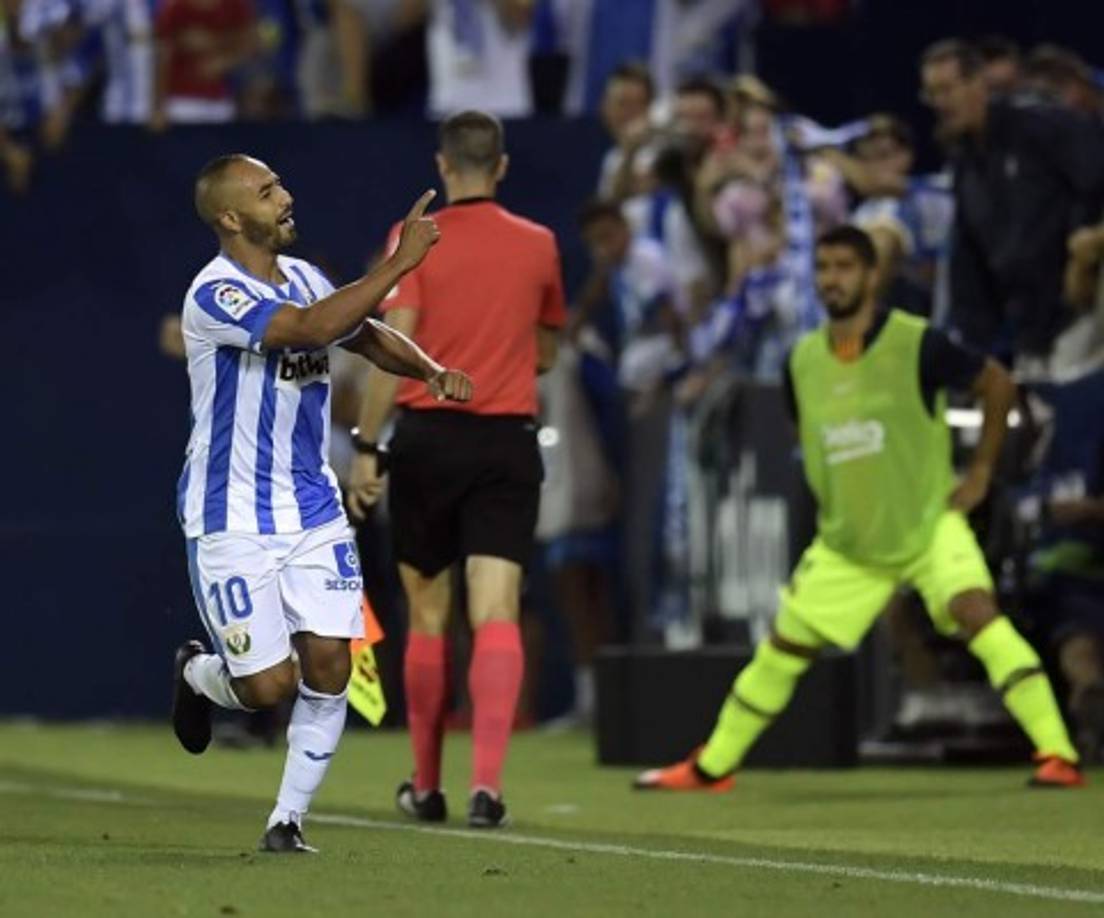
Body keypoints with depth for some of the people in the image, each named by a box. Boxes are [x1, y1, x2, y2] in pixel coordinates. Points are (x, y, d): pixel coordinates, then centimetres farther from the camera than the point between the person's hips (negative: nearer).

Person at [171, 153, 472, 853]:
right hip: (232, 521, -6)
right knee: (269, 684, -7)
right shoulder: (216, 294, -19)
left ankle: (290, 817, 10)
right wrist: (401, 262, -31)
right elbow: (315, 328, -31)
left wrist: (432, 371, 0)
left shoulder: (302, 276, 7)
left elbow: (365, 334, 20)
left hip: (313, 511, 6)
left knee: (329, 666, -5)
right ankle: (198, 675, 29)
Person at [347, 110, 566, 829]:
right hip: (508, 443, 1)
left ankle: (426, 786, 20)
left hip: (427, 438, -1)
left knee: (427, 617, 12)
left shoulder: (415, 240, -4)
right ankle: (488, 781, -22)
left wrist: (366, 446, -8)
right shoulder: (539, 245, 6)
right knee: (497, 617, -6)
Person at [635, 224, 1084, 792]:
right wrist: (832, 502, 14)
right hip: (846, 544, 5)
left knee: (975, 610, -28)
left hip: (930, 522, -5)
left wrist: (980, 472, -6)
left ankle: (1057, 754, -29)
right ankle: (710, 767, 23)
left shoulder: (916, 344, -15)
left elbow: (996, 383, -4)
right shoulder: (803, 361, -1)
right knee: (781, 649, 7)